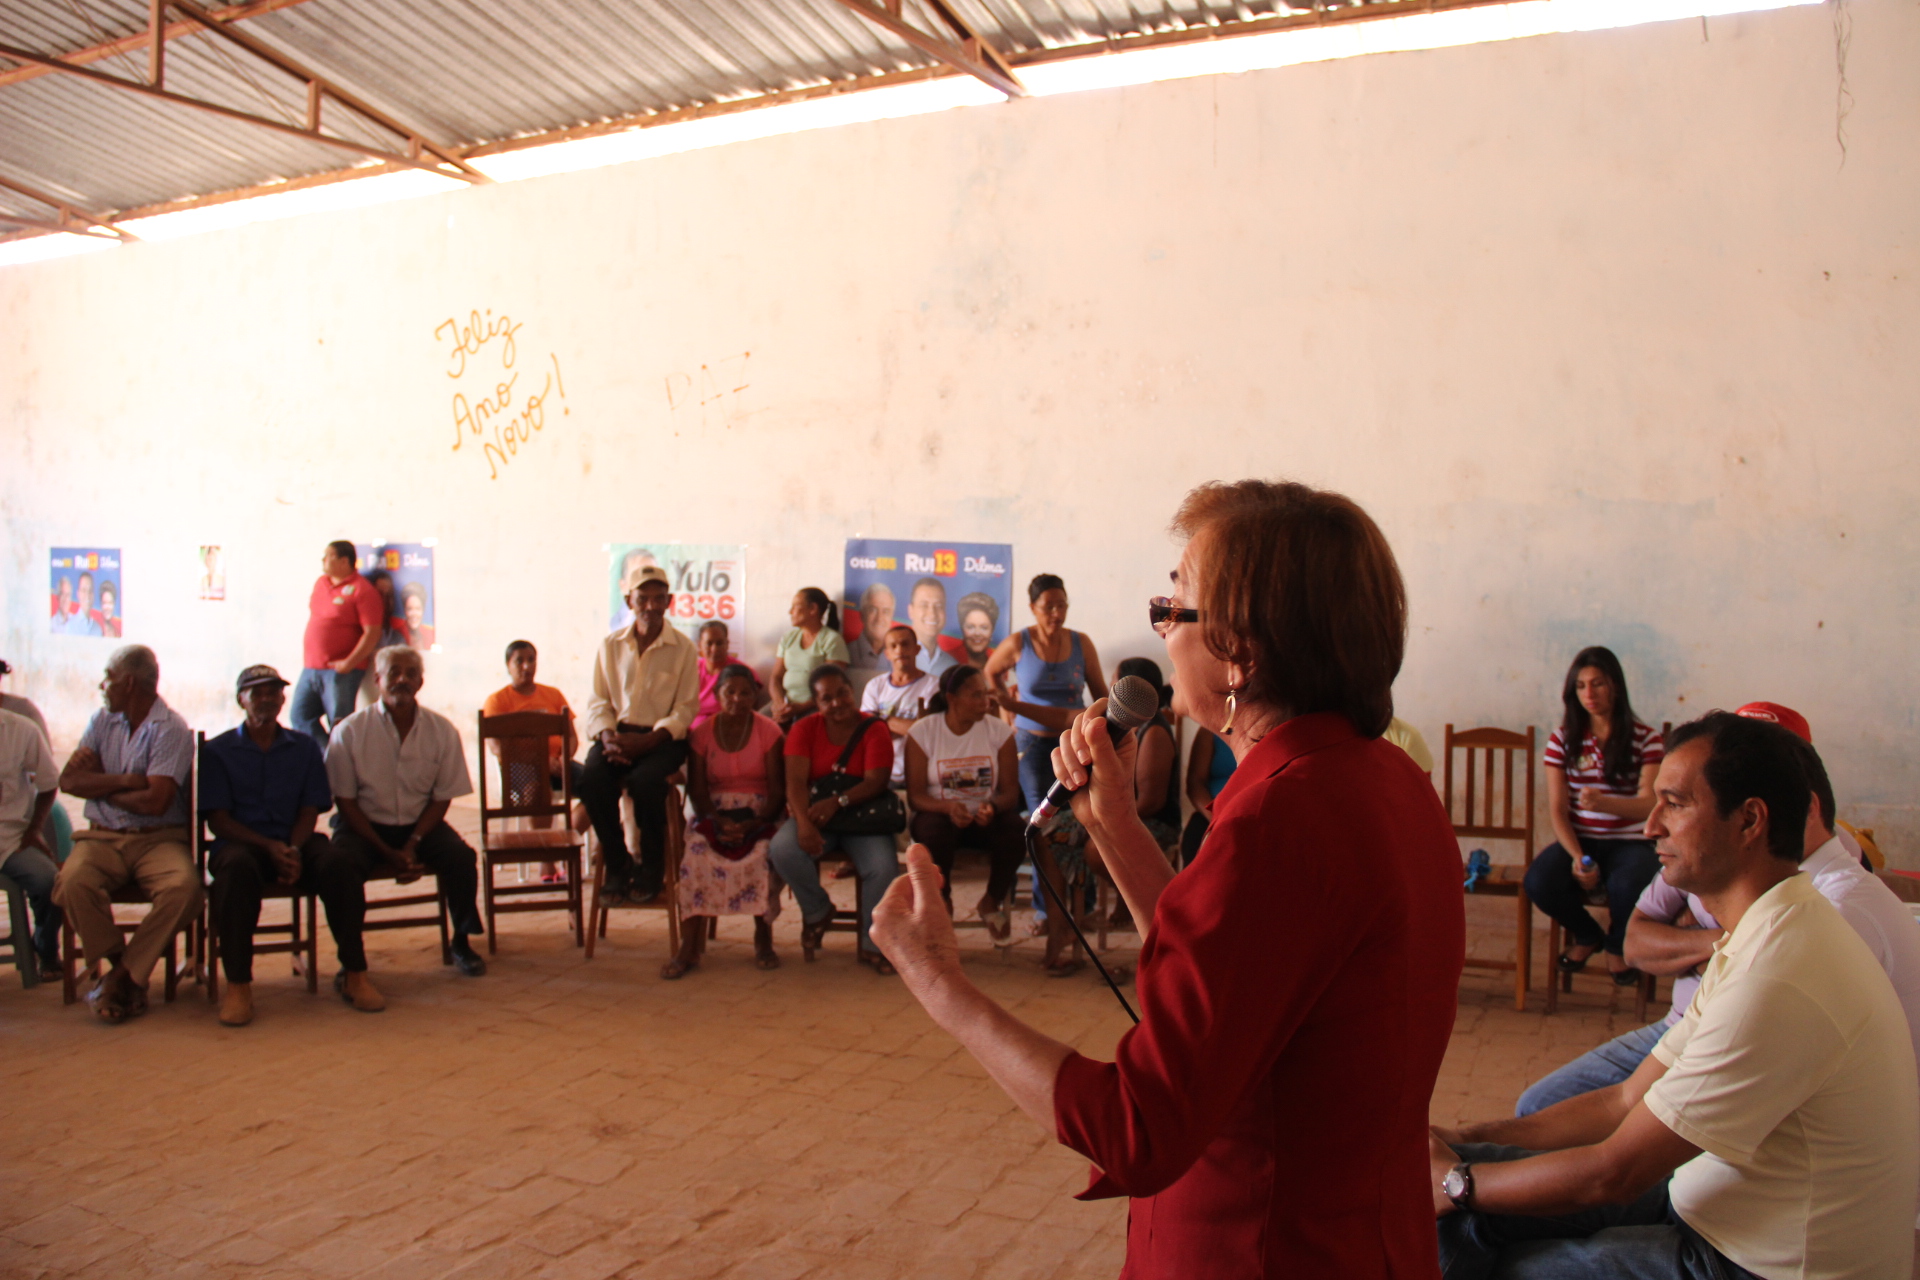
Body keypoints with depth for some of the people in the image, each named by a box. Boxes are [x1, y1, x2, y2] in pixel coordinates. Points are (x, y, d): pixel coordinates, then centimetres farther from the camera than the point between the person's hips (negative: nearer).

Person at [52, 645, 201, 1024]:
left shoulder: (172, 730, -5)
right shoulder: (102, 721, 14)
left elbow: (155, 802, -15)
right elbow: (69, 780, 3)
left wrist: (99, 785, -1)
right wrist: (125, 782, -10)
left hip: (158, 839, -4)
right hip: (102, 837, 4)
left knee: (184, 887, -33)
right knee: (72, 883, -30)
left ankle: (122, 972, -16)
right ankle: (114, 966, -12)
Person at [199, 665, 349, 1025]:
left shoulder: (305, 748, 17)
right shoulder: (217, 751, 10)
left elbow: (310, 810, 9)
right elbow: (218, 819, 1)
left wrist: (293, 850, -13)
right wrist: (269, 847, -15)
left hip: (295, 843, 2)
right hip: (242, 842, -2)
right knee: (237, 866, -38)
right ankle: (237, 985, -33)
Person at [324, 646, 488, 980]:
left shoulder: (442, 731, -4)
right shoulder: (349, 732, -9)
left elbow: (442, 797, 1)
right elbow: (345, 801, -6)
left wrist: (412, 845, -14)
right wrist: (388, 852, -14)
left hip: (420, 824, 2)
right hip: (364, 825, -1)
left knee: (461, 856, -24)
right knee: (341, 863, -31)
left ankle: (461, 943, 0)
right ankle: (351, 964, -18)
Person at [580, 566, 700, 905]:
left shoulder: (683, 648, 1)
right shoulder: (611, 645, 10)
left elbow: (685, 709, -4)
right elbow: (598, 702, 8)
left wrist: (645, 741, -18)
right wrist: (608, 736, -13)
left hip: (663, 737, -3)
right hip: (618, 732, 3)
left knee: (645, 780, -33)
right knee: (592, 778, -28)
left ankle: (652, 868, -9)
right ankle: (617, 865, -9)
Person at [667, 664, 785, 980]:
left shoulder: (768, 732, 2)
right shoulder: (701, 733, 6)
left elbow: (777, 790, -4)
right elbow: (697, 790, 0)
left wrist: (751, 825, -21)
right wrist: (719, 823, -19)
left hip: (758, 814, -1)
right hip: (714, 813, 1)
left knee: (762, 856, -33)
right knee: (695, 855, -30)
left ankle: (763, 938, -14)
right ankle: (688, 949, -28)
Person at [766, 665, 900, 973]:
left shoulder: (874, 730, -1)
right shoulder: (805, 729, 3)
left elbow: (876, 781, -13)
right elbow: (796, 781, -9)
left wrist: (838, 802, -30)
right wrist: (803, 822, -28)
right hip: (814, 813, 1)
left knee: (884, 866, -30)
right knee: (782, 849, -29)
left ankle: (872, 944, -6)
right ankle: (817, 911, 1)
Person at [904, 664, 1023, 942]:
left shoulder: (999, 730, -2)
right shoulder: (922, 731, -6)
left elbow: (1010, 791, -5)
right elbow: (915, 795, -9)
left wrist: (993, 807, -28)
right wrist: (948, 807, -29)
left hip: (987, 815, 2)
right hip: (939, 813, -1)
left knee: (1015, 832, -31)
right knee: (934, 832, -37)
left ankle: (991, 903, 1)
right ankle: (942, 902, -3)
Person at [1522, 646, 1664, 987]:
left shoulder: (1645, 740, 0)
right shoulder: (1564, 738, 3)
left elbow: (1649, 805, -13)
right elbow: (1557, 809, -2)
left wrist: (1604, 802, -35)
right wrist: (1577, 857, -20)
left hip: (1629, 842, -1)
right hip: (1578, 840, 2)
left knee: (1628, 885, -36)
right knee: (1538, 882, -30)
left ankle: (1618, 945, 4)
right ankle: (1587, 935, 7)